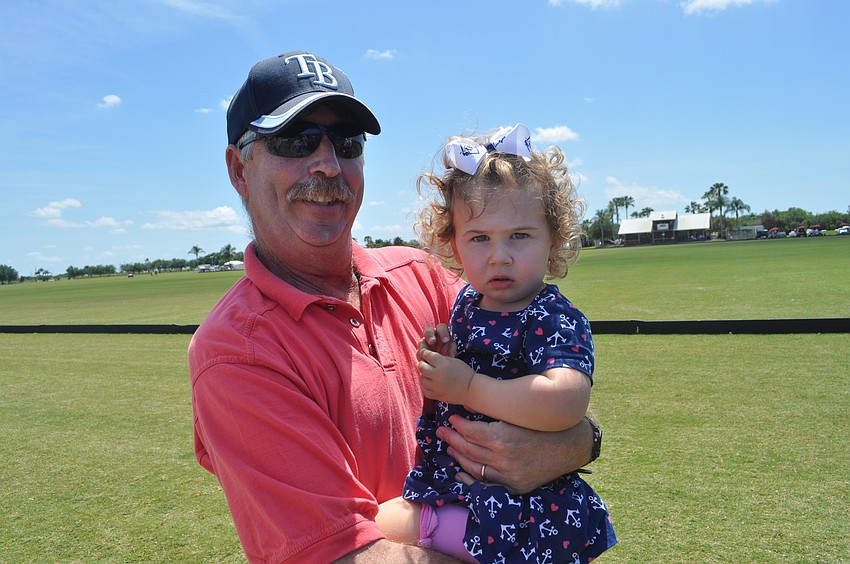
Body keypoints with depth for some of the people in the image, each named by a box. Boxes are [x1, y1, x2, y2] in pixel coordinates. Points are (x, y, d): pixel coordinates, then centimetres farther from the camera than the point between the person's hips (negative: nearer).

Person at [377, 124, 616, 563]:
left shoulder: (555, 321, -19)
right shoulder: (467, 301, 3)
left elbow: (566, 401, -38)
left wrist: (469, 388, -28)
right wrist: (441, 353, 0)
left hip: (516, 504, -7)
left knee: (382, 525, -11)